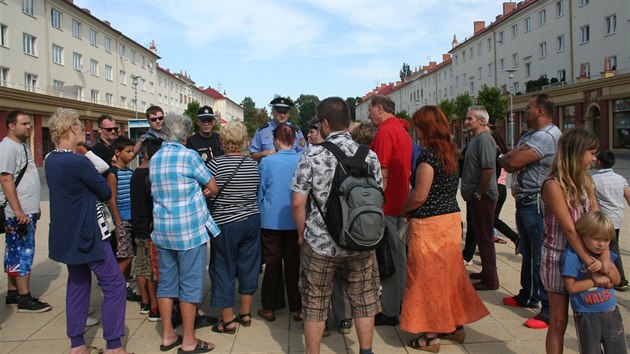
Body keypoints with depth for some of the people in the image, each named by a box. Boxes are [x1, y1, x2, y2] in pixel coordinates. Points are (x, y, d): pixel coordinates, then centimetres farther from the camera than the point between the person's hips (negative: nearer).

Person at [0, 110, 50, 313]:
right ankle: (24, 299, 1)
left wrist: (35, 207, 21)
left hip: (28, 211, 9)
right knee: (23, 254, -5)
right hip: (19, 213, -9)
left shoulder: (23, 146, 16)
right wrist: (18, 211, -23)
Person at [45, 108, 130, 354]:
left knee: (77, 283, 17)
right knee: (114, 284, -2)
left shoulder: (51, 160, 5)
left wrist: (86, 191, 1)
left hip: (66, 235, 9)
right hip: (86, 236, -9)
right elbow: (106, 192, -11)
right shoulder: (78, 162, -23)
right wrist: (94, 189, 6)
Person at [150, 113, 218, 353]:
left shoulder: (154, 159, 9)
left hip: (162, 229, 6)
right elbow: (212, 187, -5)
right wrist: (202, 192, 15)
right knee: (190, 284, 2)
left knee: (166, 282, 13)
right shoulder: (189, 156, -11)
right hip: (190, 229, -6)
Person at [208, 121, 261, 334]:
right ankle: (245, 314, 26)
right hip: (252, 220, 5)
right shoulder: (253, 164, 1)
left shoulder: (216, 164, -13)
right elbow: (257, 193, 9)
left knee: (223, 270, 7)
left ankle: (228, 320, 15)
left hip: (225, 223, -4)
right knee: (248, 266, 15)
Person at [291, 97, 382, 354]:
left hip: (319, 243, -2)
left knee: (315, 305, 13)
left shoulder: (312, 156, -10)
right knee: (364, 302, 16)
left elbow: (297, 203, -10)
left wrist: (302, 235, 5)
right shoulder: (369, 156, -2)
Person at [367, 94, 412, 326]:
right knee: (399, 255, 16)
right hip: (400, 202, 9)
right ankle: (400, 301, 28)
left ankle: (390, 312, 7)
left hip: (386, 205, -9)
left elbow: (382, 173, -21)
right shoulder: (402, 131, 14)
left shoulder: (384, 132, -15)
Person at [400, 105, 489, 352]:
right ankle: (455, 324, 30)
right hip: (452, 218, 8)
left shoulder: (428, 154, -17)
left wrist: (402, 210, -3)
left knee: (428, 276, 3)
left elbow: (419, 196, -20)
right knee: (449, 272, 17)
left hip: (428, 224, -8)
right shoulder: (450, 152, 8)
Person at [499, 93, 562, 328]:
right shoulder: (529, 135, 16)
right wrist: (513, 159, -11)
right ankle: (528, 296, 36)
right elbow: (510, 162, 11)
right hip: (524, 202, 11)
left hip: (537, 205, -10)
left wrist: (506, 158, -4)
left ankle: (549, 310, 3)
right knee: (528, 253, 21)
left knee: (541, 258, -5)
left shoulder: (546, 136, -19)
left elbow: (511, 161, -27)